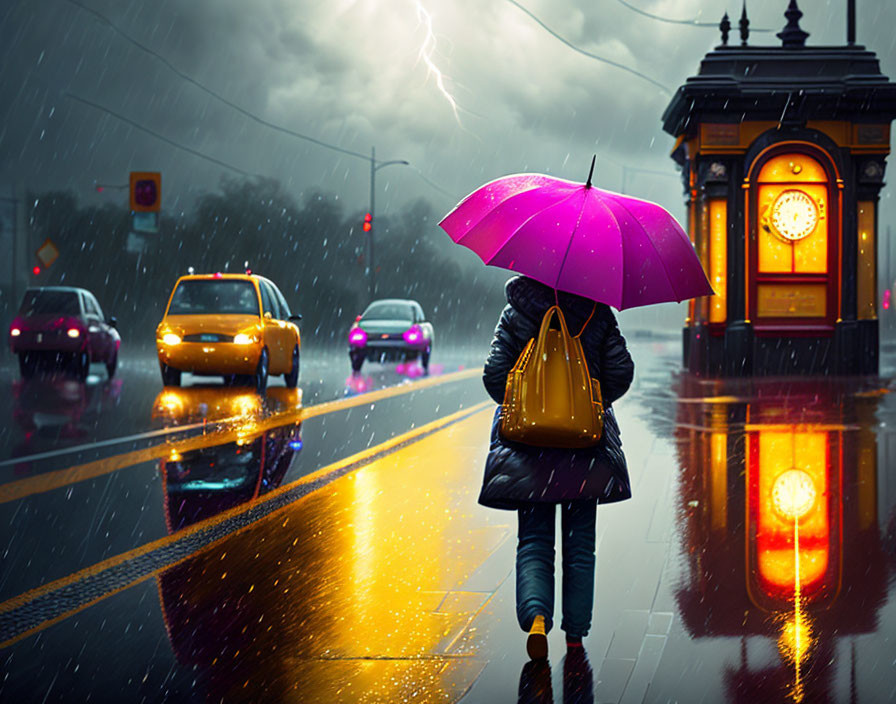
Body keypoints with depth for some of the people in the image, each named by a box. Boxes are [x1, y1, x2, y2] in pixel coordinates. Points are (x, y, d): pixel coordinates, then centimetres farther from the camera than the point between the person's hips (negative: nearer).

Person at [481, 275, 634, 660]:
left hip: (527, 440, 0)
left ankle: (536, 615, -20)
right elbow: (621, 372, -5)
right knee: (580, 542, 11)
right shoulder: (599, 314, -1)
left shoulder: (515, 314, -2)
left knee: (534, 541, 4)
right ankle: (575, 633, 13)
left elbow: (495, 374, -7)